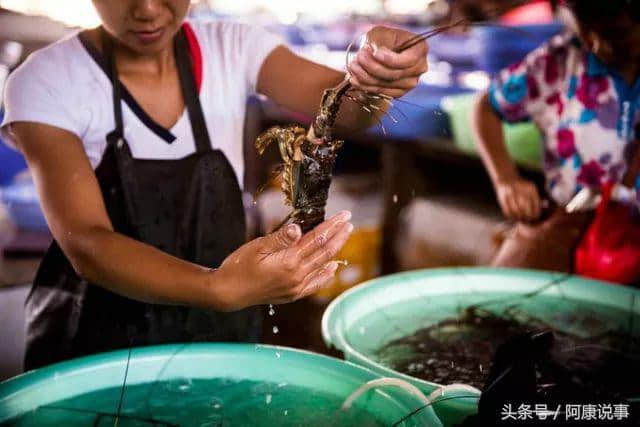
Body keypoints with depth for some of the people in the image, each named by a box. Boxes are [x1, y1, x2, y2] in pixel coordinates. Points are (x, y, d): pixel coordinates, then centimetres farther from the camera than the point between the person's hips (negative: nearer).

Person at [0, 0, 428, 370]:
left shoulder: (230, 49, -6)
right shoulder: (46, 82, -16)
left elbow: (343, 102, -20)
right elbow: (86, 244, -26)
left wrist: (375, 75, -43)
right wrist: (218, 289, -43)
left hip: (223, 337, 3)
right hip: (93, 351, -2)